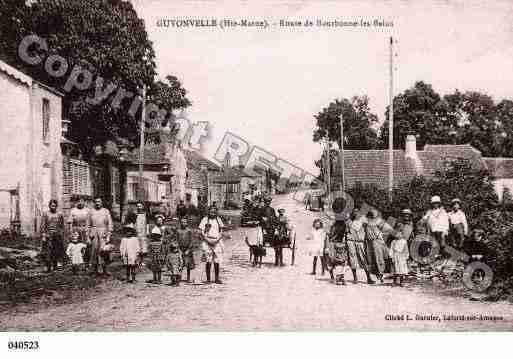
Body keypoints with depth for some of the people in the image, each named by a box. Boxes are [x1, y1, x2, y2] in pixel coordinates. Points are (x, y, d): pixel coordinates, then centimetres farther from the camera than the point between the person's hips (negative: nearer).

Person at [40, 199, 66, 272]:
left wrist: (62, 236, 7)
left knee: (56, 252, 6)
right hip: (48, 235, -2)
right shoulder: (45, 214, -1)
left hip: (57, 235, 2)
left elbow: (62, 226, 10)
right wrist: (43, 236, -9)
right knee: (47, 252, -5)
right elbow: (43, 226, -3)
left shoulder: (60, 214, 5)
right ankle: (48, 266, 1)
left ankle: (55, 266, 17)